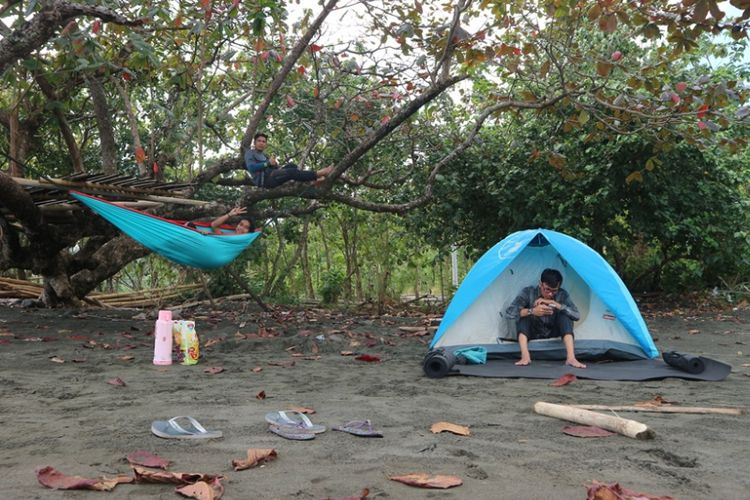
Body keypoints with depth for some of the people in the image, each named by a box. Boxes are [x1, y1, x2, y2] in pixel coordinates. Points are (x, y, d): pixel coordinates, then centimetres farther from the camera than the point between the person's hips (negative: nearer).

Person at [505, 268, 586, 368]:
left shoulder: (562, 295, -13)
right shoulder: (528, 292, -18)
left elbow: (577, 315, -25)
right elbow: (509, 313, -28)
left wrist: (554, 304, -33)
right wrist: (532, 311, -42)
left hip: (553, 333, 1)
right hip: (532, 333, -1)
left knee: (564, 314, -26)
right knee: (523, 314, -29)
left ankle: (570, 358, -37)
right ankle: (525, 356, -40)